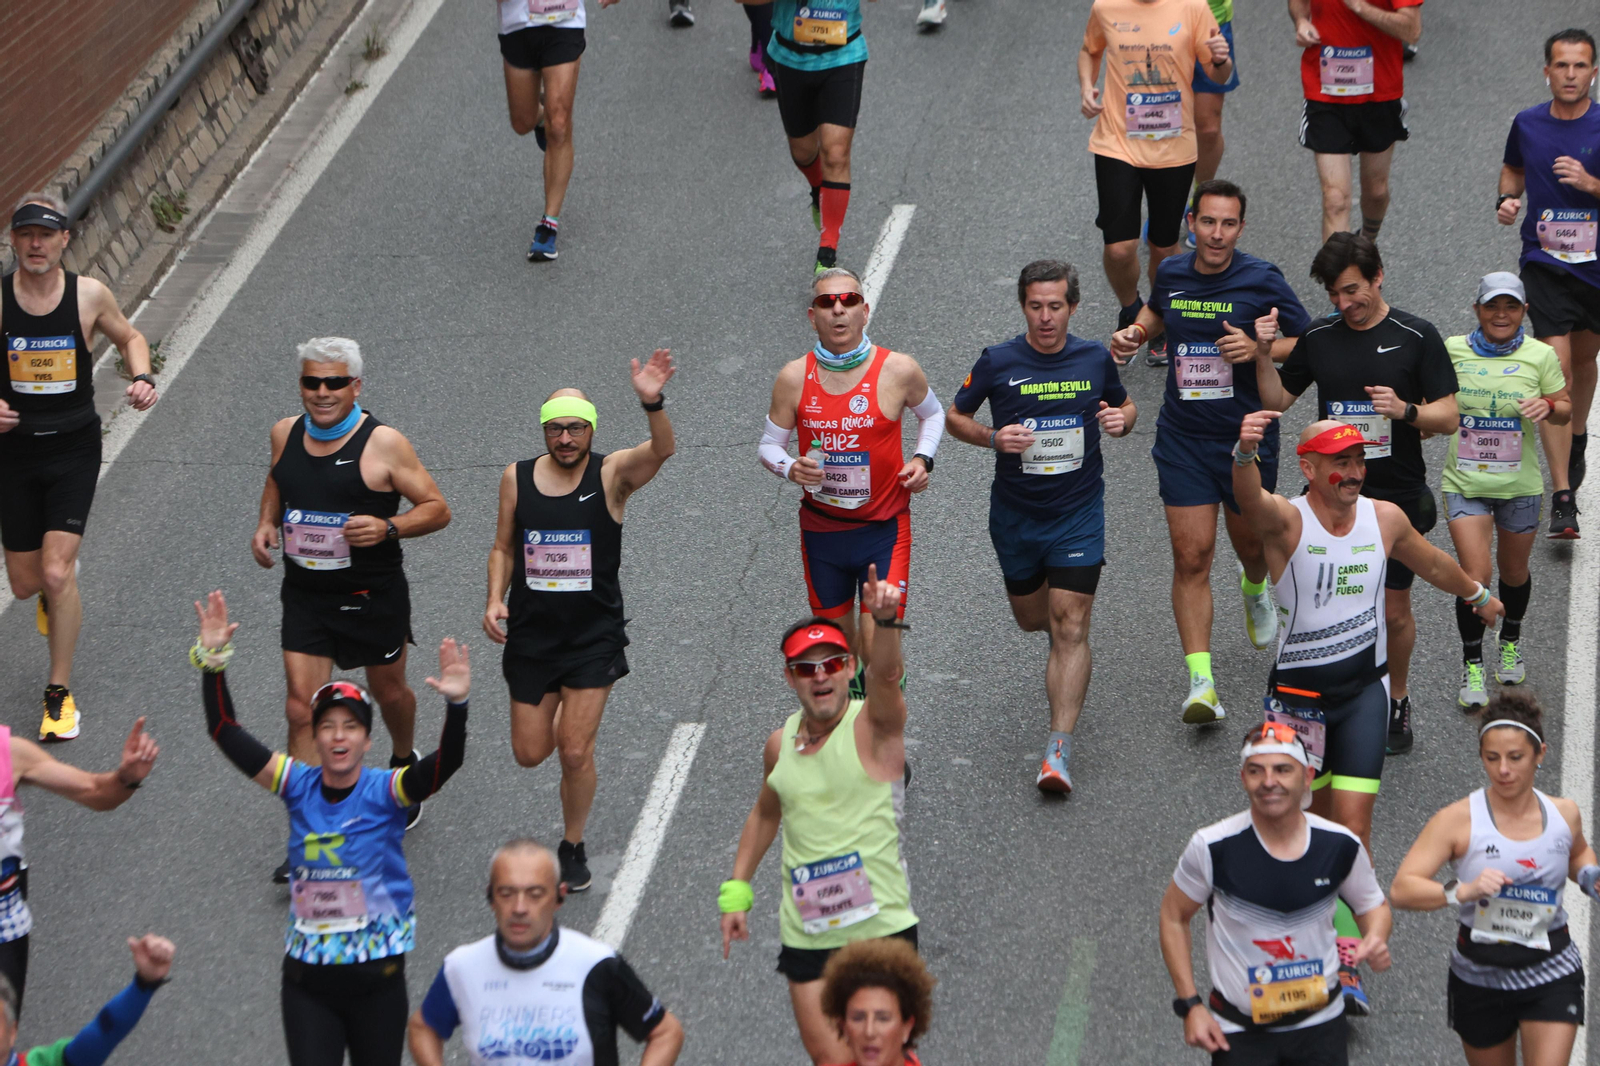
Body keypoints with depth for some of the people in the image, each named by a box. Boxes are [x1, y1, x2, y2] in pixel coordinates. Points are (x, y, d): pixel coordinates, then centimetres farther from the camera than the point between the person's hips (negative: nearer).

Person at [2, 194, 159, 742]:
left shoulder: (90, 295, -5)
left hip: (74, 449, -1)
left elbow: (129, 336, 14)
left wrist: (142, 377, -5)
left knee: (57, 572, -12)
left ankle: (60, 693, 2)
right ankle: (55, 595, 48)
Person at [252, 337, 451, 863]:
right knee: (302, 707, -7)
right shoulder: (286, 434, 0)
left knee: (388, 691, 19)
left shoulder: (383, 443, -15)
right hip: (305, 596, 3)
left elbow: (437, 508, -10)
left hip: (373, 596, -3)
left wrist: (387, 528, -27)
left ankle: (404, 763, 53)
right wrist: (266, 523, 5)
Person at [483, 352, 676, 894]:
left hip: (594, 636, -3)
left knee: (575, 752, -5)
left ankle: (573, 849, 17)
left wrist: (653, 404, -50)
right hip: (531, 635, 3)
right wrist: (495, 600, -5)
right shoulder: (517, 478, 0)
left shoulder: (612, 474, -10)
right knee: (530, 753, 8)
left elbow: (662, 449, -30)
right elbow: (503, 547, 11)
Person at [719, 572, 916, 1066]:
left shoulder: (872, 725, -9)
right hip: (806, 936, 4)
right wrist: (736, 890, 18)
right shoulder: (780, 744, 7)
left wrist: (885, 621, -50)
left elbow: (886, 674, -31)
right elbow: (765, 814, 24)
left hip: (881, 929, -4)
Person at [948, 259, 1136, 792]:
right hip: (1015, 514, 1)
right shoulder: (998, 362, -8)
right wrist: (992, 438, -16)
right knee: (1032, 618, 16)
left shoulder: (1096, 359, -3)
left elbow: (1126, 405, 15)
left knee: (1069, 628, -11)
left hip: (1079, 513, -1)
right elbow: (955, 416, 4)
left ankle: (1059, 749, -14)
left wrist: (1122, 420, -9)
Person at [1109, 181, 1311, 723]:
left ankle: (1255, 587, 57)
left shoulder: (1262, 279, -10)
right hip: (1183, 439, 1)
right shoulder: (1172, 273, 1)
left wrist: (1260, 348, -21)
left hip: (1248, 435, -1)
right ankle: (1201, 682, -10)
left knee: (1250, 543, 17)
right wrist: (1135, 333, 4)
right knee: (1191, 557, -7)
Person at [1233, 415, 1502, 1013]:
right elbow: (1250, 501, -39)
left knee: (1352, 821, -7)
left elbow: (1431, 562, 20)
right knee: (1316, 811, 11)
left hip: (1363, 690, 1)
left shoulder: (1385, 519, -2)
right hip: (1297, 692, -1)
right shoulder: (1286, 521, -14)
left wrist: (1477, 595, 37)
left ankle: (1348, 963, -6)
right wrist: (1245, 453, -62)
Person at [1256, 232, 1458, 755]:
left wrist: (1406, 410, -24)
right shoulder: (1319, 339, 4)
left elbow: (1449, 416, -4)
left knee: (1394, 609, 7)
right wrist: (1262, 358, -4)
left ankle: (1397, 703, 27)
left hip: (1398, 497, -2)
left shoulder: (1417, 336, -5)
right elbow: (1277, 400, 14)